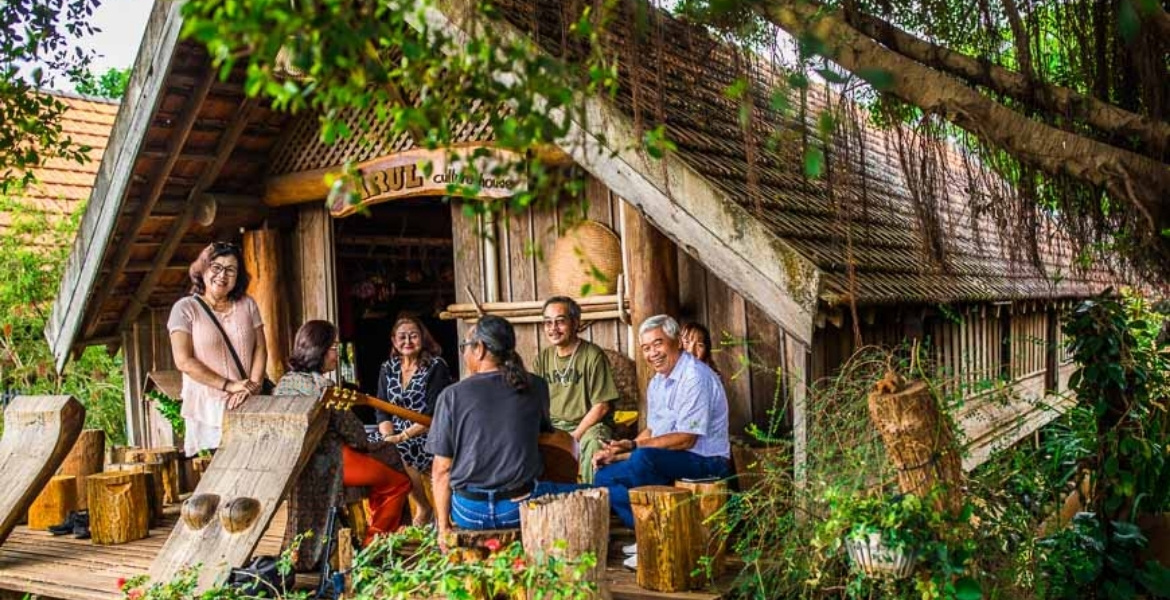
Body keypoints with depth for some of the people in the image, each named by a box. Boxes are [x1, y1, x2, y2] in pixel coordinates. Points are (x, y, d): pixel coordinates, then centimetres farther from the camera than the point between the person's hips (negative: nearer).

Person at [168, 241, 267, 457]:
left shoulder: (247, 305, 9)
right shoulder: (185, 308, -2)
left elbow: (260, 349, 6)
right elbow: (184, 361, -9)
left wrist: (253, 386, -11)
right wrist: (229, 385, -15)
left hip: (248, 407, 3)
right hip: (207, 410, -3)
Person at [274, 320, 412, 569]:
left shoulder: (284, 382, 5)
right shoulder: (323, 386, -20)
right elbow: (351, 429, -15)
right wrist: (364, 444, 7)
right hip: (329, 462, -9)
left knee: (386, 455, 25)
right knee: (399, 483, 2)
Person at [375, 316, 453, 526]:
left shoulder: (436, 367, -7)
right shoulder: (388, 368, 9)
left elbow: (433, 414, -15)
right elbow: (382, 411, 6)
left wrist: (401, 437, -24)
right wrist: (388, 436, -14)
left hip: (429, 437, -6)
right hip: (397, 437, 6)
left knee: (398, 453, -31)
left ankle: (424, 507, -2)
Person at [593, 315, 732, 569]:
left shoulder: (695, 378, -17)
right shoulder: (657, 383, 13)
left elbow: (686, 439, -22)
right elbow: (652, 432, 18)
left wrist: (634, 446, -22)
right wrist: (618, 452, 1)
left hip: (706, 462, -9)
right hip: (665, 460, 9)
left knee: (644, 458, -34)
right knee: (605, 477, -3)